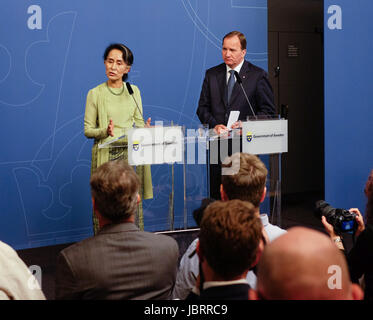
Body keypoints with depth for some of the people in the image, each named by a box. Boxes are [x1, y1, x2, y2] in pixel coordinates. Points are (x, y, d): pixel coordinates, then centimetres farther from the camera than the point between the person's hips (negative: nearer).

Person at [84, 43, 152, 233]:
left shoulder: (133, 91, 11)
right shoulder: (95, 93, 2)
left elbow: (139, 123, 14)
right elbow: (88, 130, 1)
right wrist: (105, 131, -19)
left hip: (131, 154, 3)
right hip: (106, 155, -2)